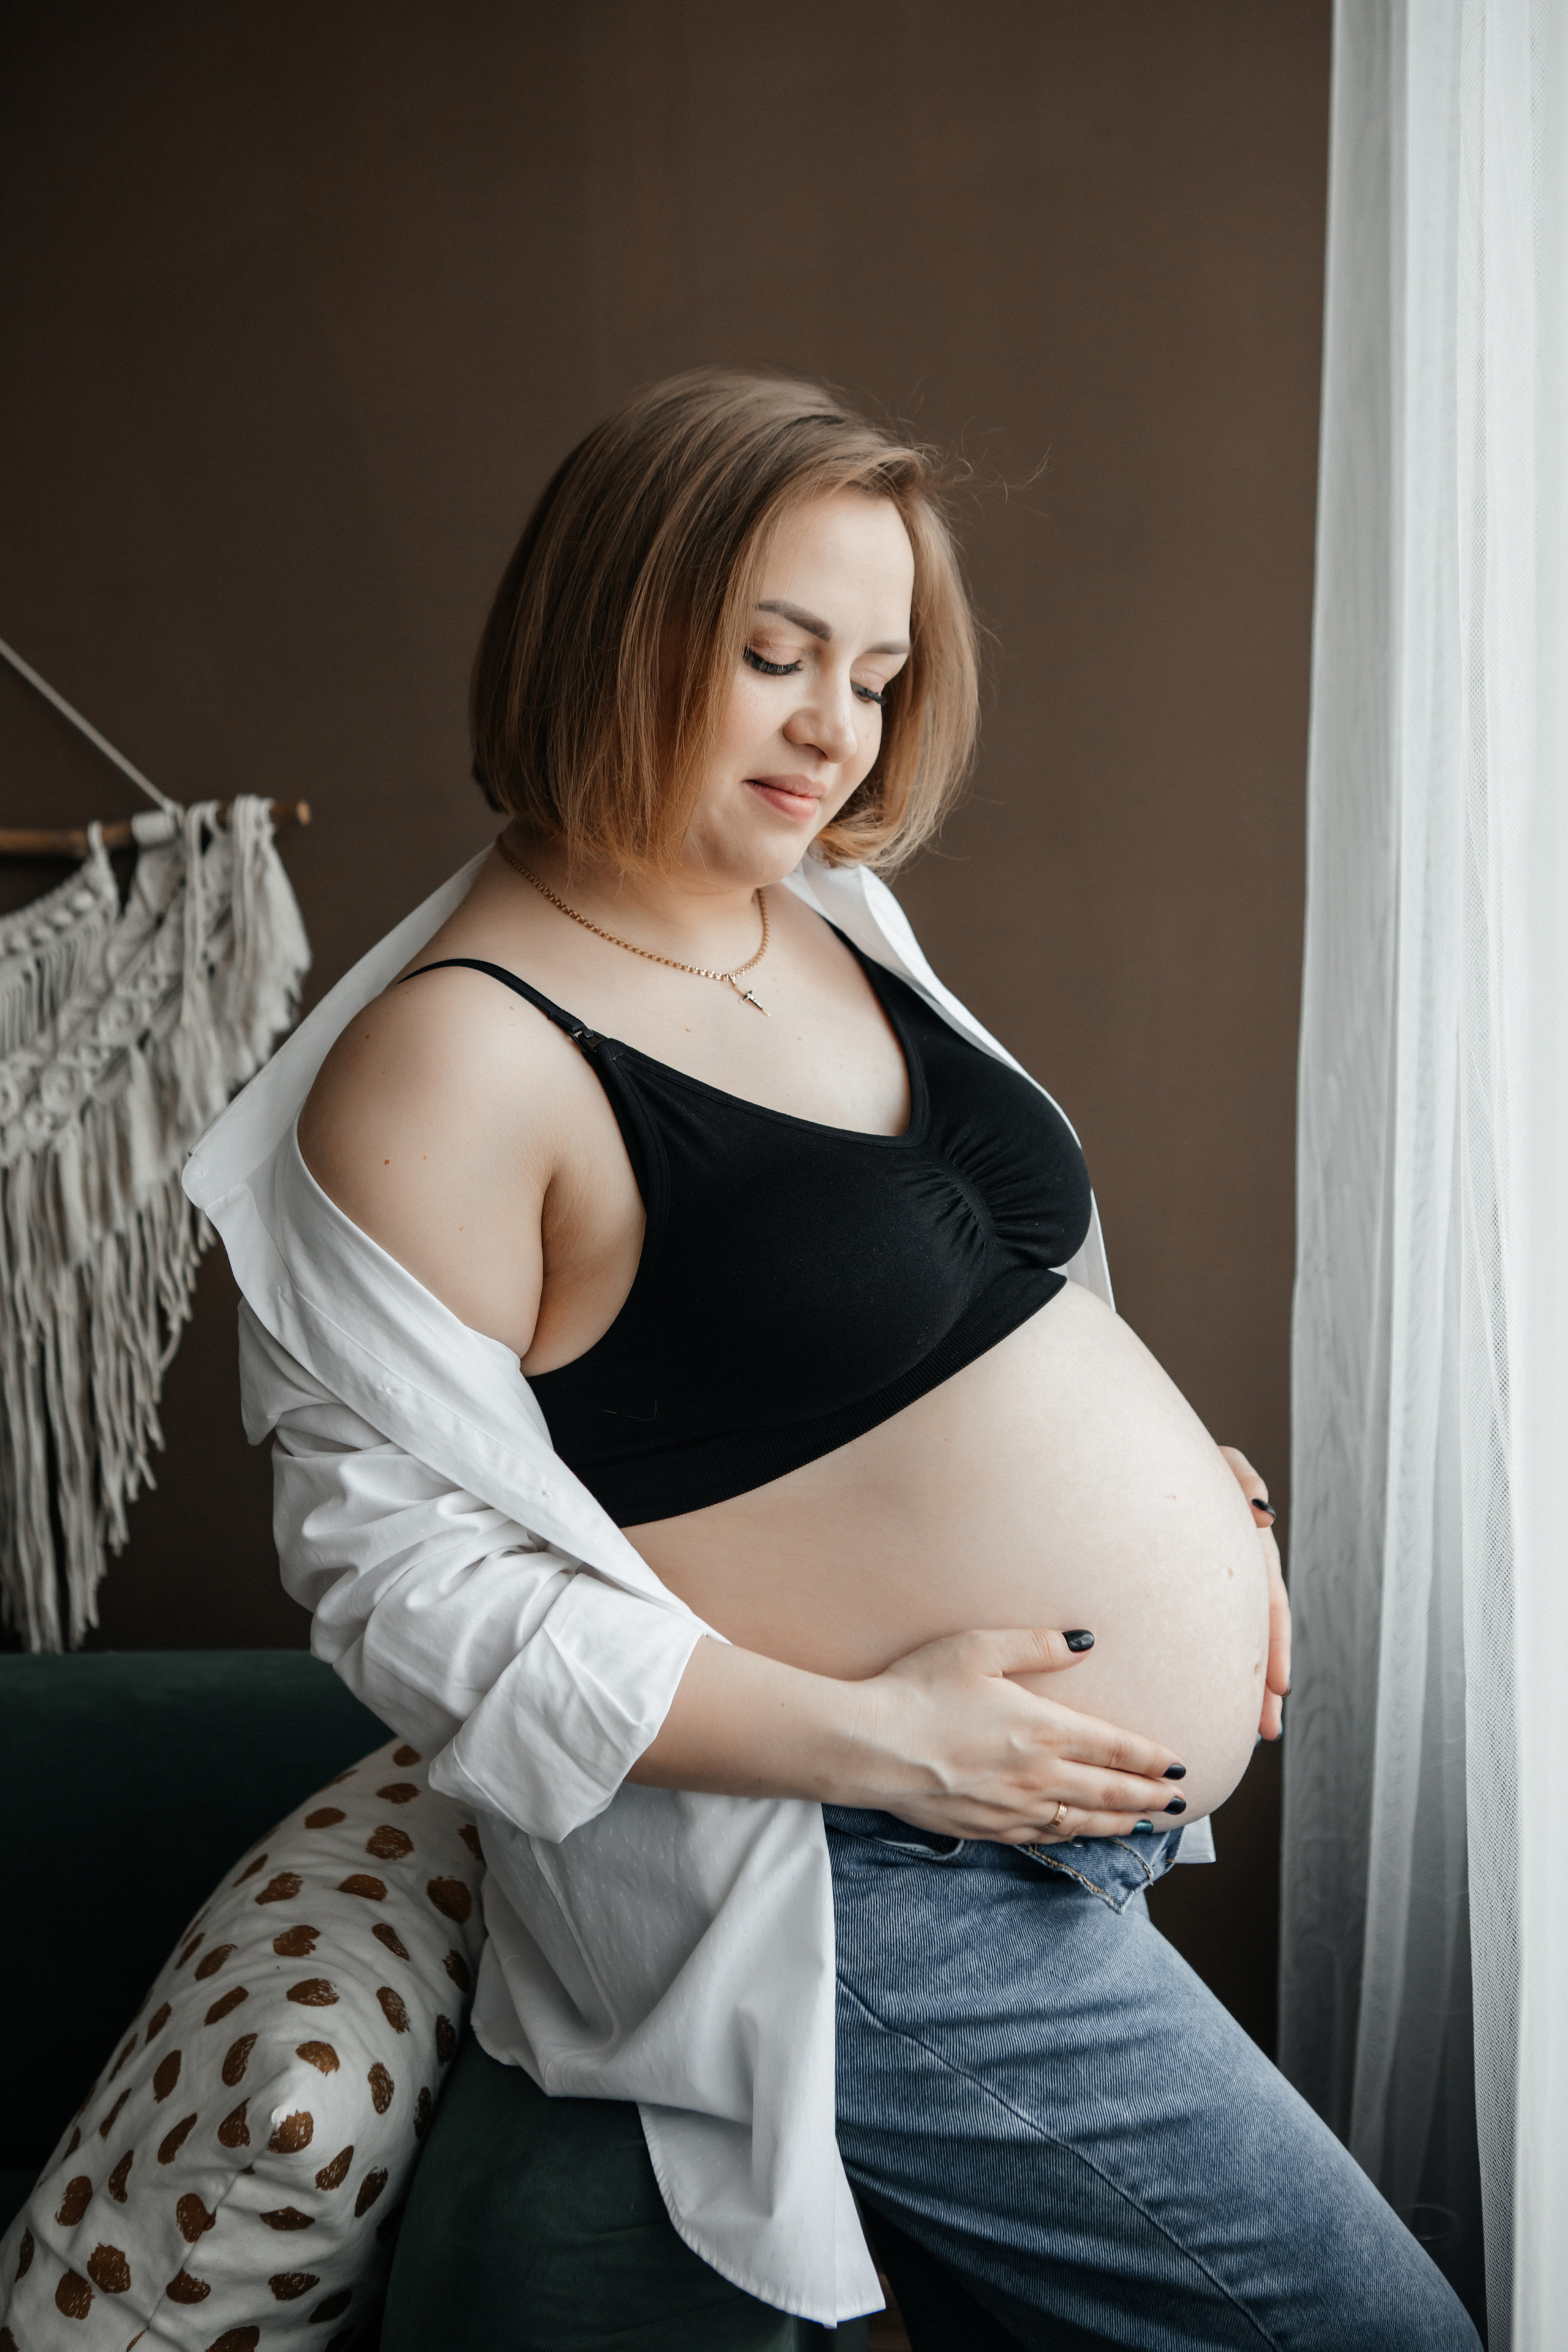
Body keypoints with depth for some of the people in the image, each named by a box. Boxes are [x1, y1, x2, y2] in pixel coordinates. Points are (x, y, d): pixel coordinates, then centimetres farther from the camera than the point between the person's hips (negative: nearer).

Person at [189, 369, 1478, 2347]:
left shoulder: (833, 919, 6)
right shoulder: (454, 1055, -19)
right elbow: (400, 1566, -19)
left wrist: (1190, 1485, 5)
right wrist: (863, 1735, -22)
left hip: (1085, 1802, 8)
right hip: (858, 1907, -8)